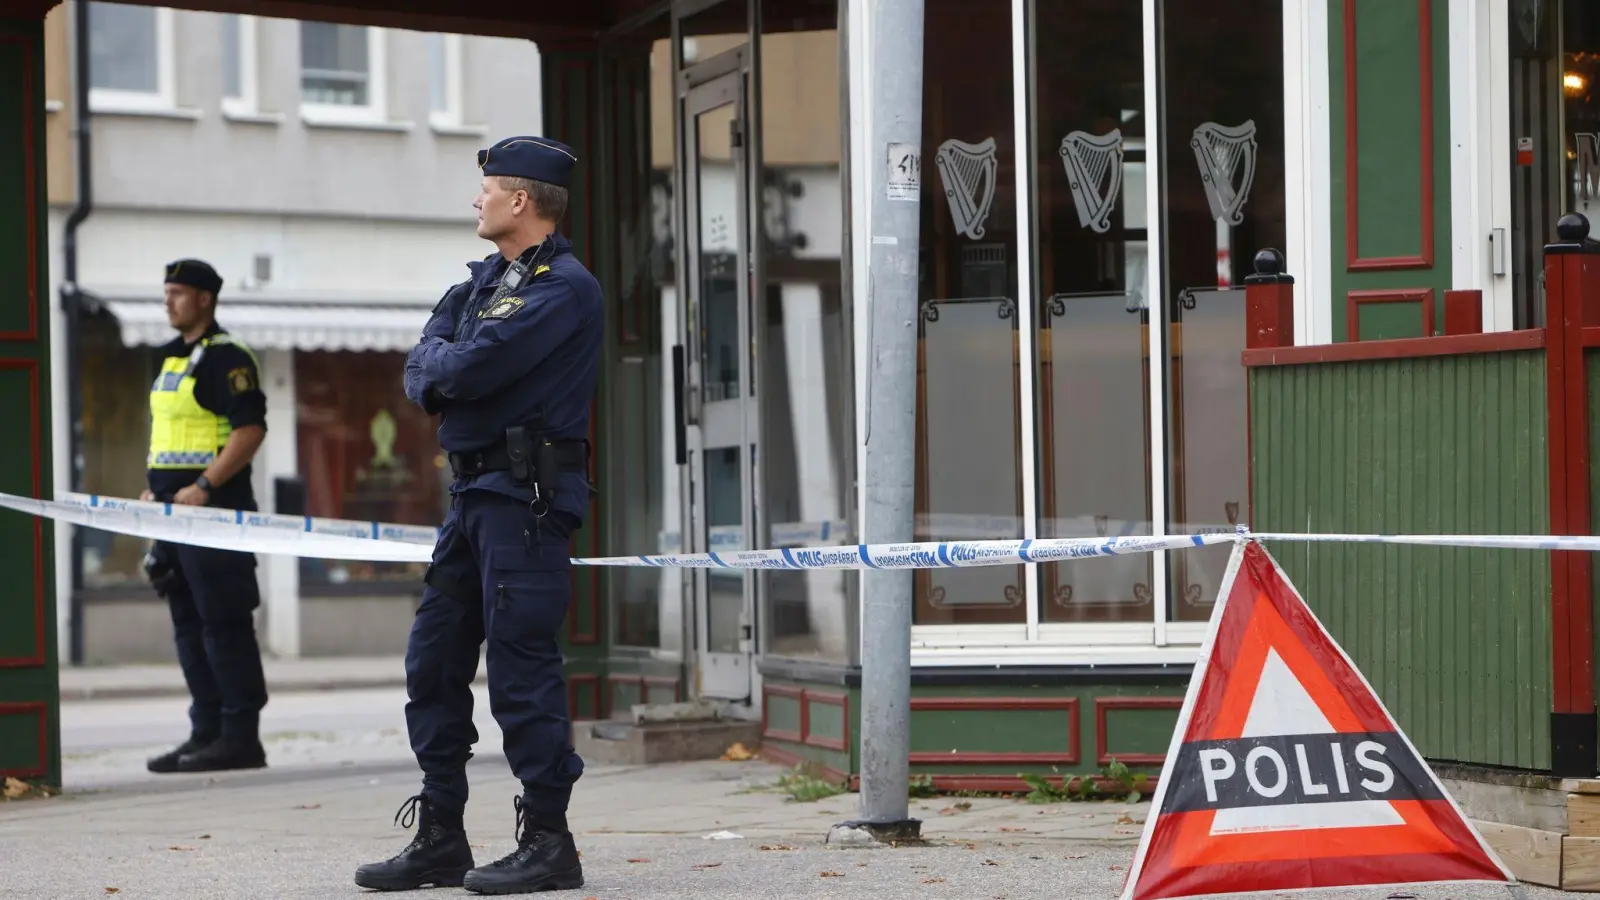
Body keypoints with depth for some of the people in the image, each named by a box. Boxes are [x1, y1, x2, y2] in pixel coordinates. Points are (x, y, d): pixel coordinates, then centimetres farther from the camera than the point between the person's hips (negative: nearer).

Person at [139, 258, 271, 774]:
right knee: (189, 625, 10)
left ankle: (240, 736, -7)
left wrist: (203, 487, -22)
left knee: (225, 624, -9)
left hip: (214, 506, -10)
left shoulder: (226, 359, -10)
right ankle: (207, 732, 15)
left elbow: (250, 430, -18)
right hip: (173, 509, 10)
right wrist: (153, 487, 15)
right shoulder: (171, 359, 19)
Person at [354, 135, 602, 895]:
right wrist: (446, 370, -8)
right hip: (473, 490, 10)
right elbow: (420, 375, 13)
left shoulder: (564, 287, -12)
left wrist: (442, 360, 1)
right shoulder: (485, 279, 19)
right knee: (433, 662, 10)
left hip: (527, 497, -10)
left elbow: (469, 368, -20)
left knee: (522, 667, -8)